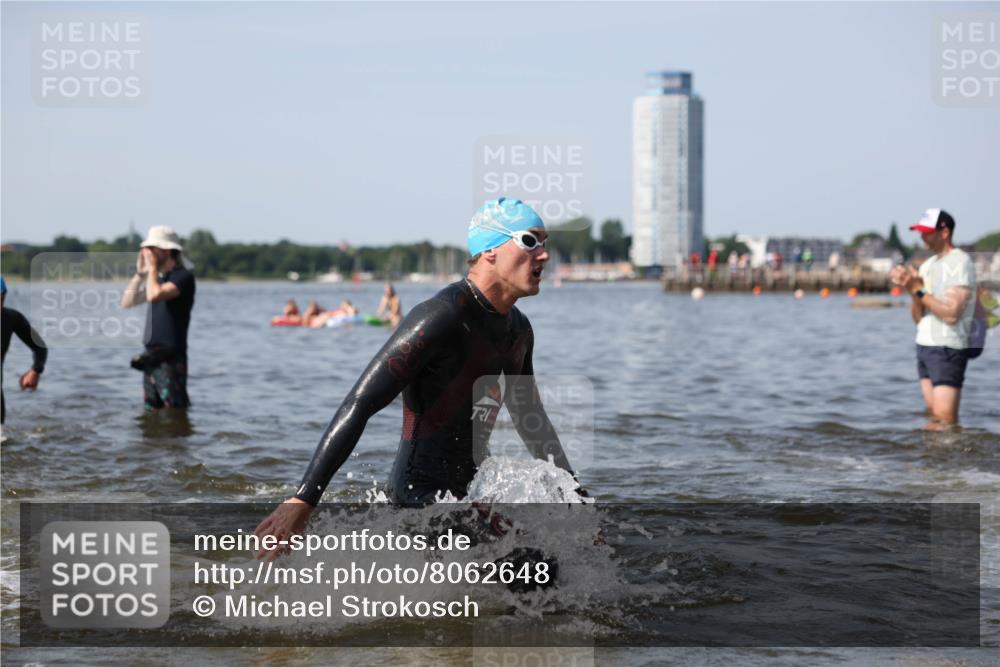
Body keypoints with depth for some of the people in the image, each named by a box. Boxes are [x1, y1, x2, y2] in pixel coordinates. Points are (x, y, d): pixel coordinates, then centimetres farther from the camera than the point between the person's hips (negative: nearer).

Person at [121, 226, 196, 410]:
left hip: (171, 357, -9)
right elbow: (127, 302, 15)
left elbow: (154, 296, -25)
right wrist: (139, 273, 5)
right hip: (152, 356, 9)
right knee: (151, 409, 10)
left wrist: (153, 267, -11)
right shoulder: (158, 278, 17)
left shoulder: (183, 276, -10)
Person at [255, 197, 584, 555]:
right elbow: (359, 405, -22)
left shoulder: (518, 329, 10)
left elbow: (531, 419, 26)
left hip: (465, 495, 10)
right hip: (417, 499, -10)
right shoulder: (442, 317, -19)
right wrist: (303, 500, -28)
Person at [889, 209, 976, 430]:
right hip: (925, 345, 8)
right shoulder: (928, 265, 15)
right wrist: (912, 290, -4)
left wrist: (919, 290, -15)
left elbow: (951, 314, -18)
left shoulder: (960, 263, -9)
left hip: (948, 348, -8)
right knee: (933, 419, 6)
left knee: (945, 419, -14)